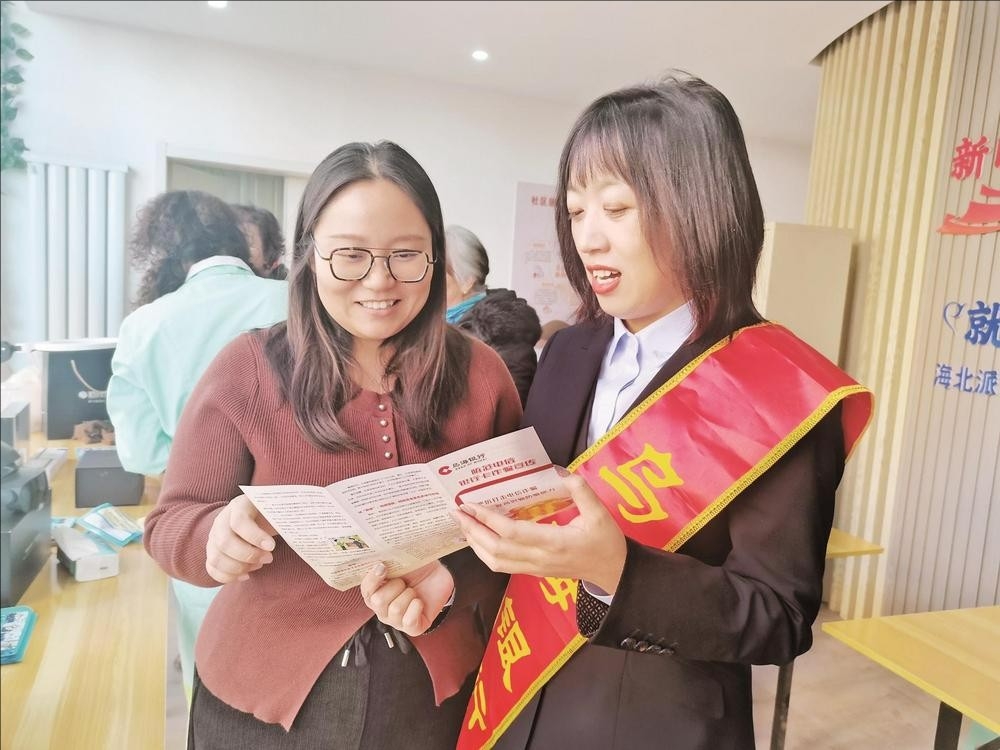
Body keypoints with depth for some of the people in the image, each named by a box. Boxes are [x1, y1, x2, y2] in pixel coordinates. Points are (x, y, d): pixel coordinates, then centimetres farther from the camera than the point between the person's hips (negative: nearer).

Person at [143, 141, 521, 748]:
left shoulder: (482, 374, -9)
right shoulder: (247, 370, -13)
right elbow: (171, 522, -7)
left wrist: (455, 580, -25)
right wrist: (221, 535, -30)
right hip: (267, 692, 0)